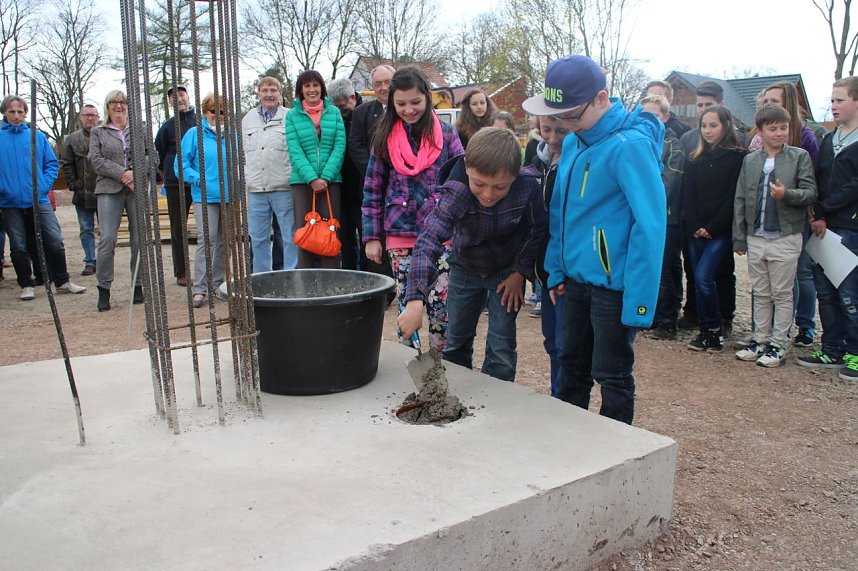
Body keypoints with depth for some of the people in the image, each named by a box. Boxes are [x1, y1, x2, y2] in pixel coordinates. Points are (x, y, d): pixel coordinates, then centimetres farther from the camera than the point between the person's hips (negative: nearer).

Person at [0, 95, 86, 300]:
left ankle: (62, 281, 12)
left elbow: (52, 164, 7)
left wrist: (44, 186, -6)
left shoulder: (38, 136, 5)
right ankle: (26, 285, 19)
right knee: (18, 246, 7)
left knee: (55, 241, -1)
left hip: (39, 200, 0)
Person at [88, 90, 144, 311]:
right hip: (109, 190, -1)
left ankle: (138, 286, 11)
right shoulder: (98, 132, 13)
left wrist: (136, 173, -11)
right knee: (107, 239, -10)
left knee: (140, 239, 0)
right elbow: (96, 160, 1)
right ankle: (104, 289, -2)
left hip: (138, 188, 1)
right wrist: (122, 173, -12)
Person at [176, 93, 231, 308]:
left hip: (228, 196, 4)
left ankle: (218, 284, 24)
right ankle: (199, 289, -12)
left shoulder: (231, 135, 10)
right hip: (205, 197, -4)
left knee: (224, 241, 11)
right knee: (206, 240, -13)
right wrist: (199, 179, -14)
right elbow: (181, 164, -2)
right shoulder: (194, 134, 0)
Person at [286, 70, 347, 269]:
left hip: (330, 181, 0)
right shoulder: (292, 116, 6)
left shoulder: (334, 112, 7)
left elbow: (339, 147, 0)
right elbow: (295, 151, -2)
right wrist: (312, 179, -14)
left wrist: (325, 177, -11)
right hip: (302, 181, 0)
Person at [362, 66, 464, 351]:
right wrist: (371, 236, 3)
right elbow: (372, 190, 8)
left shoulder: (445, 134, 5)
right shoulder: (385, 138, 7)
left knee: (441, 305, -2)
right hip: (401, 236, 1)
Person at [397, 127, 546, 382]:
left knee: (501, 347, -2)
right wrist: (415, 301, -55)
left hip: (507, 272, -1)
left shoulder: (529, 186, -30)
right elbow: (429, 240, -45)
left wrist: (520, 272, -11)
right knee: (456, 342, 14)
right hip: (465, 268, 1)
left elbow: (536, 231, -11)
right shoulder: (455, 190, -34)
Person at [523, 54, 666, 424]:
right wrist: (556, 271, 11)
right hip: (576, 280, 8)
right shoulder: (573, 143, 5)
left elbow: (650, 226, -22)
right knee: (573, 366, 20)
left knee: (612, 378, 7)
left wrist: (639, 301, -23)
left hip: (614, 285, -7)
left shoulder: (630, 146, -20)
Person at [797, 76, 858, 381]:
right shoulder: (829, 140, 16)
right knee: (825, 292, 9)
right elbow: (818, 181, 11)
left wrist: (822, 211, -12)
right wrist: (816, 214, -4)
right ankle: (833, 350, 19)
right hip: (824, 227, 7)